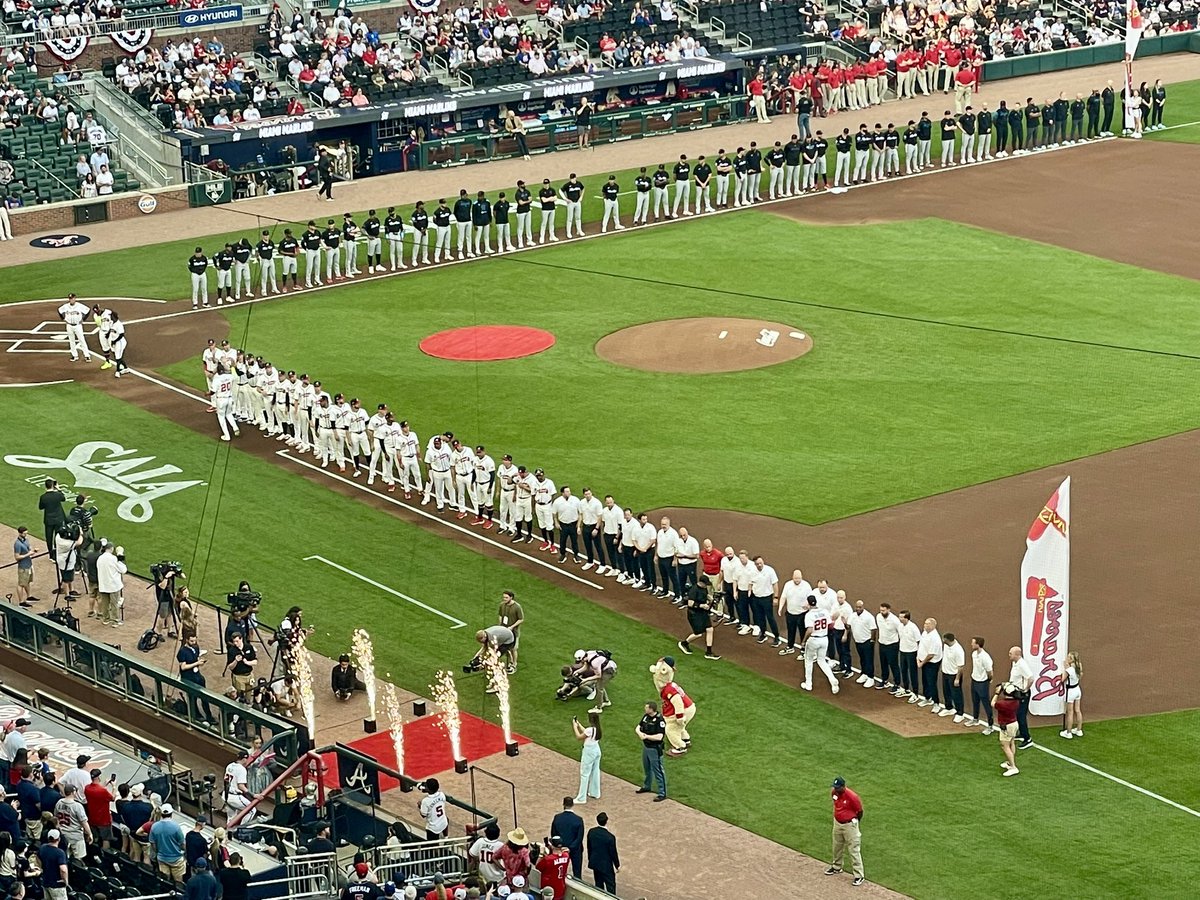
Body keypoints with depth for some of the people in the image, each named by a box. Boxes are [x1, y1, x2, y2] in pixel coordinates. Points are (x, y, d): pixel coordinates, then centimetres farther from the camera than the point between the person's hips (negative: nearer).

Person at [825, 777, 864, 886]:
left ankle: (859, 876, -1)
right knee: (837, 847, 23)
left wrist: (855, 823, 3)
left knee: (853, 850, -5)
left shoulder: (852, 797, -27)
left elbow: (860, 811, -12)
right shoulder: (835, 793, -7)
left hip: (849, 825, -7)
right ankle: (836, 867, 45)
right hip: (837, 823, 7)